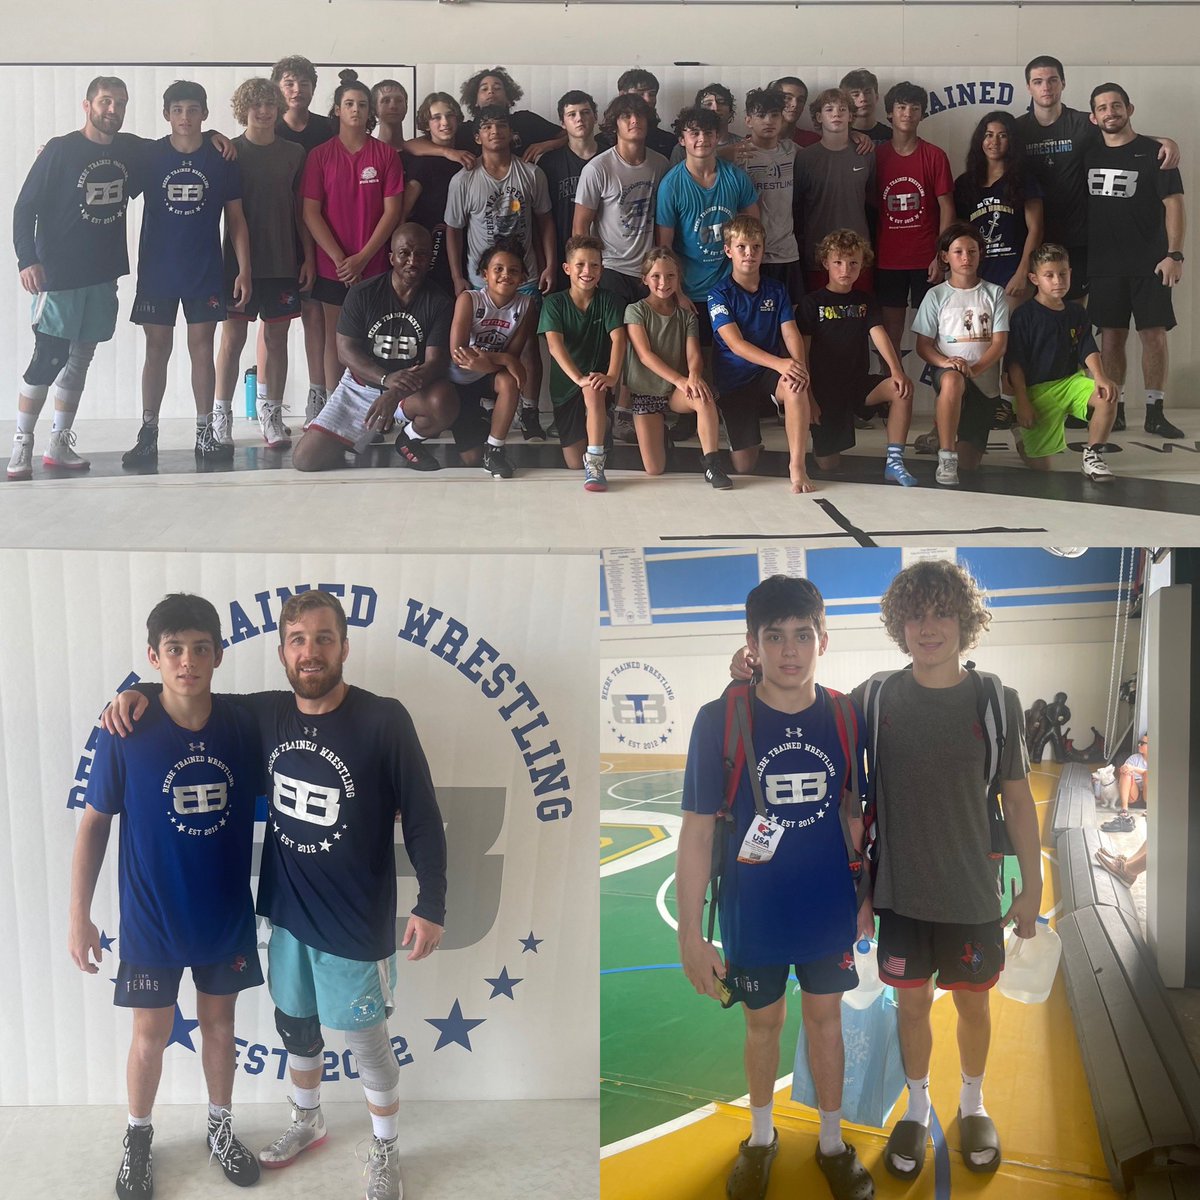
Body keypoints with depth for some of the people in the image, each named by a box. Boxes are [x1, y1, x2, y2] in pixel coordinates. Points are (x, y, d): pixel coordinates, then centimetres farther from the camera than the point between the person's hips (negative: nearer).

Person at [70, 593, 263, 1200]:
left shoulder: (243, 725, -10)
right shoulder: (125, 733, -16)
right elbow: (94, 822, -8)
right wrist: (79, 916, -7)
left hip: (227, 916, 2)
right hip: (152, 919, -2)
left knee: (219, 1024, 17)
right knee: (150, 1033, 12)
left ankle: (220, 1129, 38)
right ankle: (139, 1138, 35)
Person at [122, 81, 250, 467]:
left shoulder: (221, 159, 1)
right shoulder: (149, 156, 0)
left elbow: (235, 219, 3)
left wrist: (244, 269, -1)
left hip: (206, 272, 0)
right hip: (157, 271, 0)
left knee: (202, 347, 2)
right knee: (157, 349, 3)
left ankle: (205, 433, 9)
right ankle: (148, 435, 7)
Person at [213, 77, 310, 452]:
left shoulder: (293, 153, 8)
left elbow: (301, 209, 9)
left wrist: (308, 256, 3)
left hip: (284, 262, 2)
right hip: (239, 261, -2)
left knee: (277, 338, 4)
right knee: (232, 339, -1)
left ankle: (271, 415, 10)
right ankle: (221, 417, 6)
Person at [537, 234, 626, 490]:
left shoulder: (607, 301, -3)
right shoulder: (554, 303, -5)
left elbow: (618, 338, -17)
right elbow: (554, 344, -19)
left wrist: (612, 376, -36)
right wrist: (579, 378, -36)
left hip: (597, 382, -1)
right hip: (565, 385, 1)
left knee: (593, 391, -40)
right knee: (574, 464, -3)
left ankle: (595, 462, -37)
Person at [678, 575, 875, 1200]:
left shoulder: (844, 717, -8)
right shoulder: (719, 721, -16)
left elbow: (855, 812, 5)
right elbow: (697, 831, -13)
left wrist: (867, 896, 6)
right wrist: (690, 935, -13)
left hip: (830, 912, 1)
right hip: (753, 915, -1)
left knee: (824, 1017, 17)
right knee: (764, 1024, 16)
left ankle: (832, 1141, 36)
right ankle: (761, 1137, 39)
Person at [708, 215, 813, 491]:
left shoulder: (776, 290, 4)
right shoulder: (720, 294, -8)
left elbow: (791, 333, -5)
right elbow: (735, 343, -19)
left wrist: (798, 363, -29)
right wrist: (780, 363, -34)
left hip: (768, 374, 2)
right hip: (733, 380, -2)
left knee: (795, 386, -37)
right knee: (744, 468, -5)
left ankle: (797, 466, -30)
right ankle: (751, 443, 34)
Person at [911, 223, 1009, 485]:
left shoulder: (994, 294, 6)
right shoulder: (936, 295, 5)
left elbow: (999, 344, -1)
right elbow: (923, 345, 2)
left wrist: (973, 369, -19)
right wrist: (945, 361, -20)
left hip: (985, 381, 2)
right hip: (947, 370, -1)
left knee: (969, 462, -4)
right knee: (952, 380, -43)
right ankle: (946, 458, -34)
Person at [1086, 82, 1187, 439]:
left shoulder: (1152, 152, -1)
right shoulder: (1089, 155, 9)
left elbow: (1173, 204, -4)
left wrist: (1174, 254, -13)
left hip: (1149, 263, -3)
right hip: (1104, 264, 3)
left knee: (1154, 335, -4)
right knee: (1111, 336, 4)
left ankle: (1154, 413, 2)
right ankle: (1113, 410, 11)